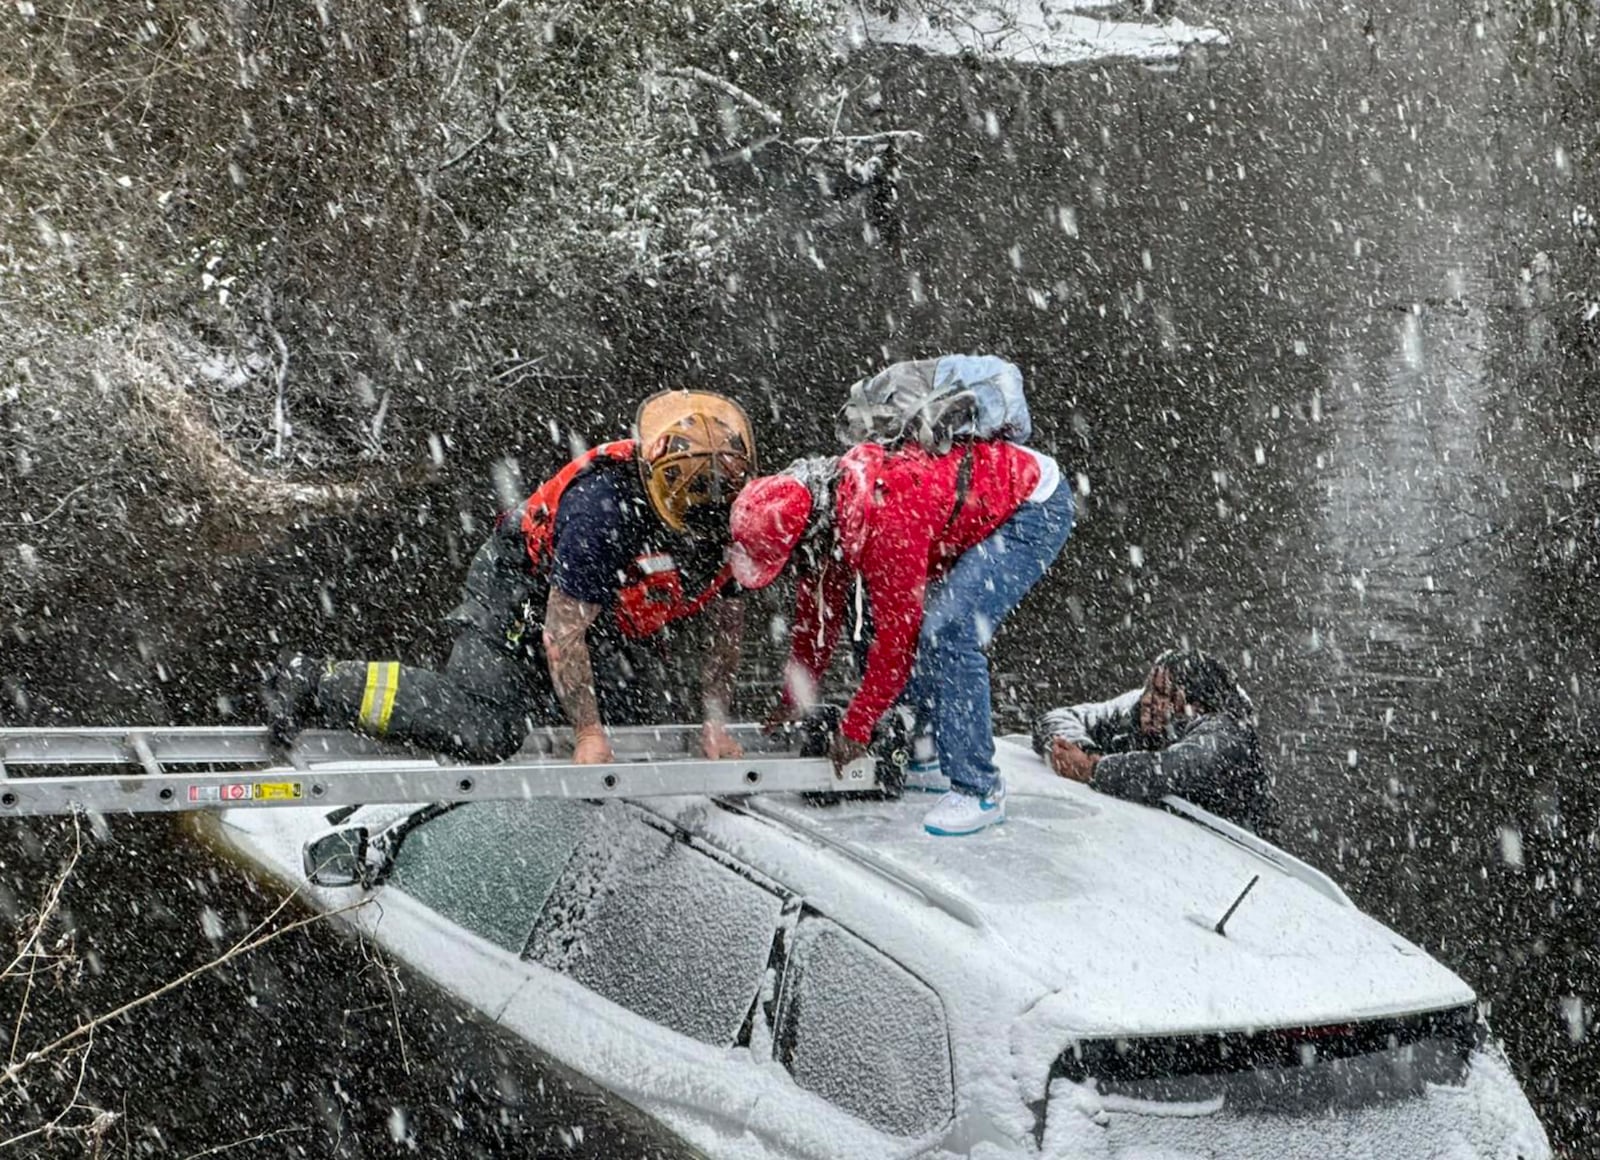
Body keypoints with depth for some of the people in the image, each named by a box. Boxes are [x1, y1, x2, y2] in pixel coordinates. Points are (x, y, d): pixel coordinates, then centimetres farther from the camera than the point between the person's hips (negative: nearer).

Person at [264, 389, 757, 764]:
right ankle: (316, 684, -10)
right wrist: (589, 733, -24)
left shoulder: (731, 519, -15)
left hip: (604, 625, 8)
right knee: (483, 731, -23)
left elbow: (728, 622, 1)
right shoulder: (602, 506, -36)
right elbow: (563, 633, -29)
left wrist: (714, 721, -6)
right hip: (519, 595, -8)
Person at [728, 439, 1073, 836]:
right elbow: (819, 604, 8)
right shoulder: (825, 508, -6)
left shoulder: (885, 523, -35)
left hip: (1037, 509, -10)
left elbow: (896, 634, -27)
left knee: (946, 632, -22)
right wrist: (794, 700, 15)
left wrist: (855, 728, -17)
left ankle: (978, 791, -15)